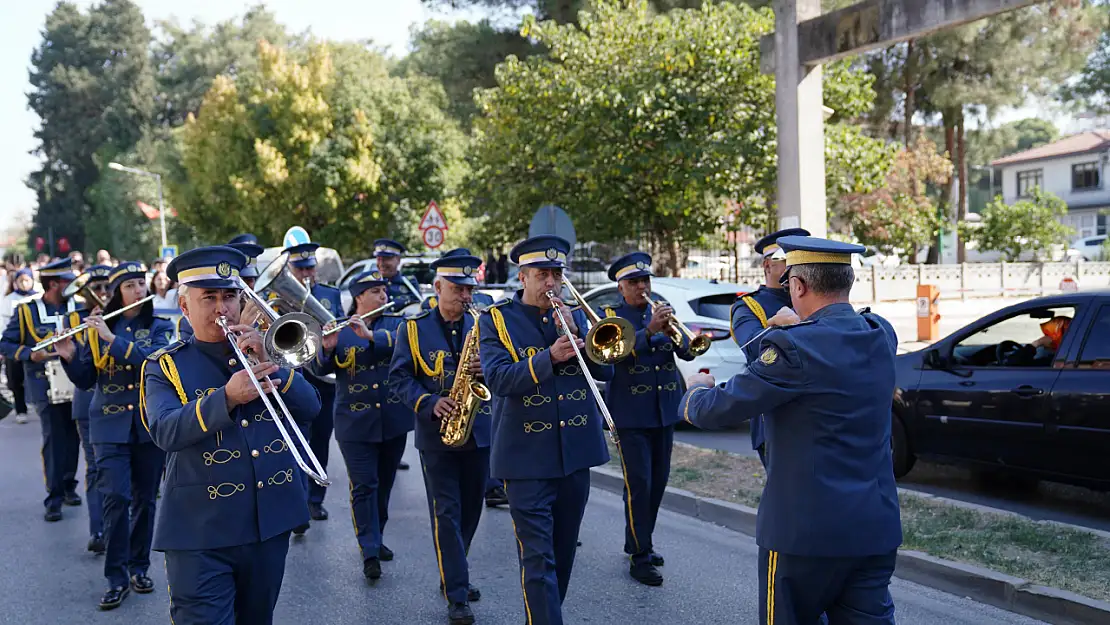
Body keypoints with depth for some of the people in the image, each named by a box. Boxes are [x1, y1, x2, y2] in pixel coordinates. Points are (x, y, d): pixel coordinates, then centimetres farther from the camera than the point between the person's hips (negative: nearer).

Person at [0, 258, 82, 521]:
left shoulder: (79, 308, 7)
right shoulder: (27, 311, -1)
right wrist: (30, 354, -15)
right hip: (47, 387, -3)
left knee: (73, 437, 10)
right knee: (53, 440, -6)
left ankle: (69, 486, 27)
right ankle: (54, 499, 0)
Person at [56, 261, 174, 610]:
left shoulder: (159, 327, 2)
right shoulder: (98, 328, 6)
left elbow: (156, 357, -18)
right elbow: (85, 380, 6)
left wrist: (112, 339, -22)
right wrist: (70, 357, -13)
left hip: (150, 425, 0)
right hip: (110, 426, 0)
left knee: (145, 499, 8)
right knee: (116, 498, -10)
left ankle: (139, 568, 23)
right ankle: (116, 579, -2)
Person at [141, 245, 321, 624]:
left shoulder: (261, 351, 11)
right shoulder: (164, 366, 0)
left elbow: (311, 406, 0)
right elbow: (165, 432, -18)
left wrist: (268, 365, -14)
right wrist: (226, 397, -32)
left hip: (270, 522, 4)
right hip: (201, 532, -4)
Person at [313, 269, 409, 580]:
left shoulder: (395, 322, 5)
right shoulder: (338, 329, 1)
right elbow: (321, 369, -8)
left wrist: (370, 335, -30)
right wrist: (327, 348, -29)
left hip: (394, 420, 3)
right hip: (356, 423, -2)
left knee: (384, 484, 14)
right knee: (363, 486, -6)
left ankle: (375, 538, 30)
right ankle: (369, 552, -5)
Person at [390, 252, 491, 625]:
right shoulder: (413, 328, -1)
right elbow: (399, 377, -4)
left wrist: (488, 368, -17)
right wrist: (429, 403, -19)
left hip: (478, 432, 3)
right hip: (436, 434, -3)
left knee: (470, 510, 12)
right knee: (446, 513, -3)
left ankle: (452, 575, 32)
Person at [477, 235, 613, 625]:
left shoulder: (575, 316, 11)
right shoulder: (497, 320, -2)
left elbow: (605, 370, 2)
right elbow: (497, 378, -17)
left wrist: (575, 335, -12)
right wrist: (549, 357, -29)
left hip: (575, 451, 5)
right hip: (527, 457, -5)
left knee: (563, 553, 15)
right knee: (538, 559, -7)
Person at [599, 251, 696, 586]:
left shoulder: (663, 311, 9)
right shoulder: (609, 316, -3)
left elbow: (687, 352, 0)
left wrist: (672, 331, -20)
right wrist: (649, 331, -32)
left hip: (664, 410, 5)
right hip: (630, 413, -5)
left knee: (658, 482, 12)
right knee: (638, 484, -7)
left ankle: (639, 542, 28)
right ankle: (639, 557, 1)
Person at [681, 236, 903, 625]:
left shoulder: (794, 347, -18)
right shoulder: (882, 335, 2)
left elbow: (716, 411, -12)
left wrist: (698, 389, 7)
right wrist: (800, 328, 22)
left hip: (805, 529, -6)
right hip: (877, 528, 6)